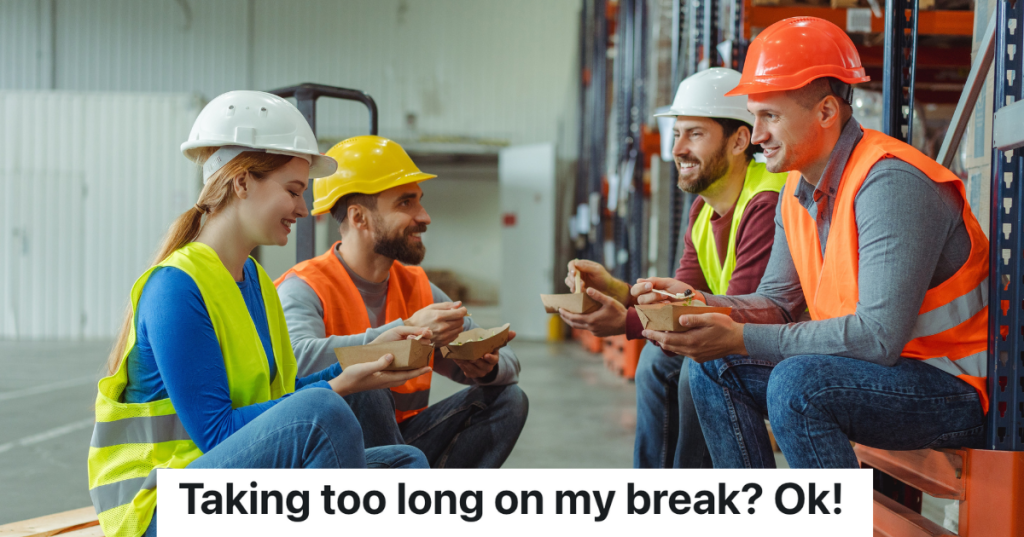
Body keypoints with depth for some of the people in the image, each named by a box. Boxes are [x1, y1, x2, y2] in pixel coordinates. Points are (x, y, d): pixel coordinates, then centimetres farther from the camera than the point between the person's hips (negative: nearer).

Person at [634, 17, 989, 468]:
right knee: (713, 368, 2)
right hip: (875, 372, 9)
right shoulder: (798, 192, 7)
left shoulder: (890, 183, -22)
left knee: (797, 381, -32)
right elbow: (777, 303, 11)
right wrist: (694, 303, -8)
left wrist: (742, 339, -28)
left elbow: (880, 336, -29)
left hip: (958, 391, -9)